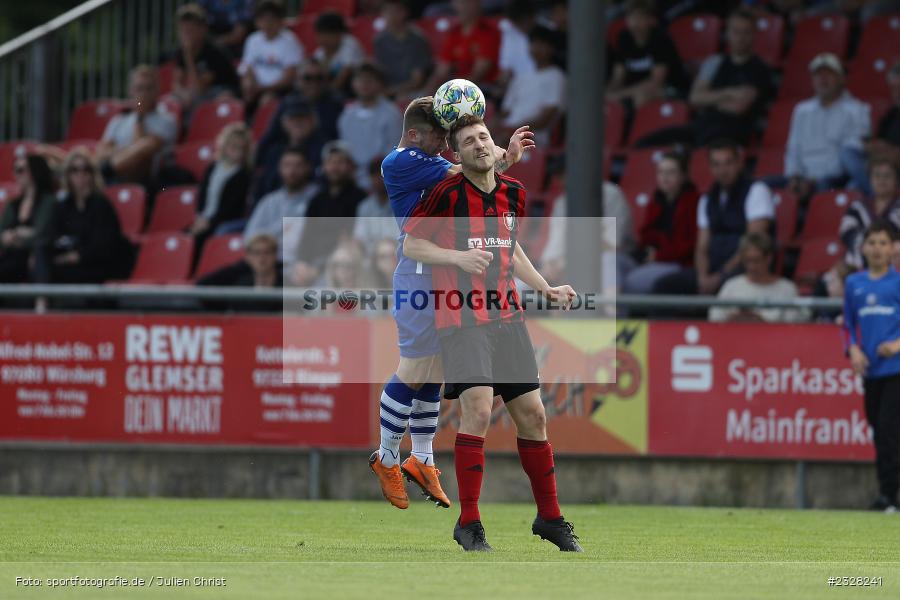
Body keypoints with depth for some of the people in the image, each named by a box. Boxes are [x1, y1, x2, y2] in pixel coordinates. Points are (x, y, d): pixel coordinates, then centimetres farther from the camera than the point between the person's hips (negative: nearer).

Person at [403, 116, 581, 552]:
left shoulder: (512, 192, 10)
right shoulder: (448, 193, -8)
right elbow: (410, 244, -3)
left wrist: (547, 290, 19)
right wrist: (460, 257, -16)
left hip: (506, 315, 6)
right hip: (460, 316, -6)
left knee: (532, 415, 7)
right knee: (478, 410, -19)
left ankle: (549, 517, 20)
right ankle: (468, 524, -10)